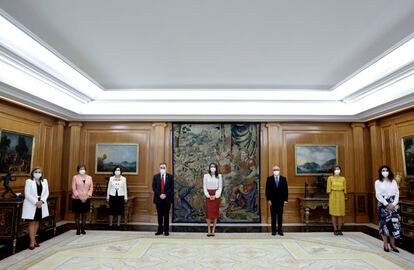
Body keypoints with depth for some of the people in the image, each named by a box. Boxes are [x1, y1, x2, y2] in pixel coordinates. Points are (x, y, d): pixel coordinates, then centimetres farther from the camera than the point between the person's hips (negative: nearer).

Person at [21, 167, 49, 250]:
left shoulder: (44, 181, 8)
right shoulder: (29, 181, -5)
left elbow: (46, 193, 5)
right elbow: (27, 194, -12)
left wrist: (41, 201, -12)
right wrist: (36, 202, -19)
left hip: (41, 205, 5)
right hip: (31, 205, -4)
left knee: (37, 222, 11)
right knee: (32, 223, -1)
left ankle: (33, 239, 23)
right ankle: (32, 242, 3)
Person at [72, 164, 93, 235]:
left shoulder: (89, 177, 6)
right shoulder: (75, 177, 0)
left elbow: (91, 188, 4)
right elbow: (73, 188, -5)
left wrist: (87, 196, -8)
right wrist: (79, 197, -12)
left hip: (86, 199, 2)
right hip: (77, 199, -2)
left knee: (84, 214, 6)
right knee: (77, 214, 3)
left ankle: (83, 229, 17)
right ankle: (78, 229, 12)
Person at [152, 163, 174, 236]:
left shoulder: (170, 177, 3)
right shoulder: (155, 177, 7)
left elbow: (172, 188, -2)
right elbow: (154, 187, 1)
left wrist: (165, 195, -13)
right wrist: (159, 195, -11)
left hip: (167, 198, -1)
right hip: (158, 198, 1)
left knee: (166, 215, 3)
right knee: (159, 215, 8)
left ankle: (166, 230, 9)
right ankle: (160, 230, 16)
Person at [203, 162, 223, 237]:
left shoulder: (219, 176, 3)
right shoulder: (206, 176, 2)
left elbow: (220, 187, 2)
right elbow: (204, 187, 1)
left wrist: (215, 196, -10)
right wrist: (208, 196, -10)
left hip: (216, 196, 1)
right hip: (208, 196, 0)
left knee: (215, 212, 1)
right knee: (208, 212, -3)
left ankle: (213, 230, 8)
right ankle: (209, 230, 3)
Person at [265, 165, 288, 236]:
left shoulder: (283, 179, 3)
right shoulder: (269, 179, 0)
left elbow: (286, 190, 3)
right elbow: (267, 190, -2)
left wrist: (285, 200, -3)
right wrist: (268, 200, -8)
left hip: (281, 200, 1)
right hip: (272, 200, -1)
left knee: (280, 216, 5)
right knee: (273, 216, 5)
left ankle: (280, 230, 13)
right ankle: (273, 230, 12)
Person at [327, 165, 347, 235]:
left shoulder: (343, 178, 7)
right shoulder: (330, 178, 1)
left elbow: (344, 189, 9)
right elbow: (328, 188, 0)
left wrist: (344, 197, 3)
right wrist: (330, 197, -6)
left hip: (341, 196, 2)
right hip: (333, 196, -2)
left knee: (341, 213, 3)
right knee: (333, 213, -1)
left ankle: (339, 229, 12)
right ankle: (335, 230, 6)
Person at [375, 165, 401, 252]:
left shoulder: (393, 181, 9)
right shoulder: (378, 182, 1)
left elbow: (397, 193, 3)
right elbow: (378, 195, -5)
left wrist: (393, 204, -9)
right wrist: (387, 204, -13)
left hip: (393, 205, 2)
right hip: (383, 205, -2)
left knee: (394, 223, 0)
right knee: (384, 224, -1)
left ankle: (393, 244, 10)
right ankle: (386, 244, 7)